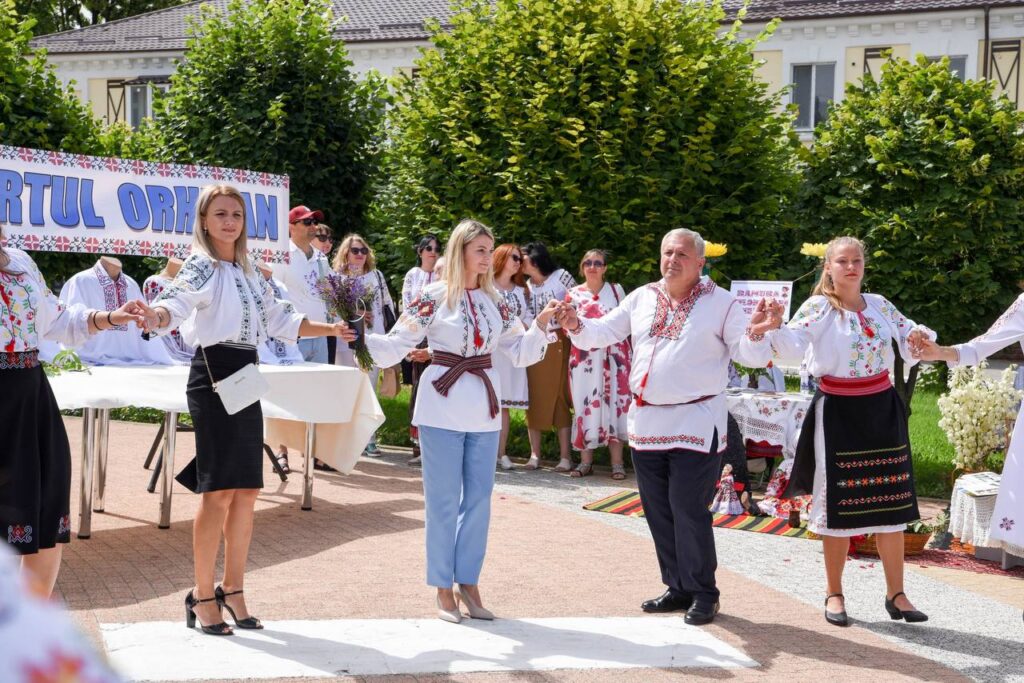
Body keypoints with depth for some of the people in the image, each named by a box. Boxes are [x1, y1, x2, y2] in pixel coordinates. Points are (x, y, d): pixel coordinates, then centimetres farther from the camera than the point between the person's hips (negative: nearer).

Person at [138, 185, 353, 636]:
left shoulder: (248, 272, 17)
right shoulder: (202, 266, -8)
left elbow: (279, 320, 26)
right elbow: (177, 302, -28)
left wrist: (330, 329, 25)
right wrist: (155, 317, -50)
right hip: (214, 377, -8)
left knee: (247, 491, 8)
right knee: (218, 493, -8)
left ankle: (232, 590, 19)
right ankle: (203, 596, 3)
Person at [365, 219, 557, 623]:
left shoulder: (493, 302, 9)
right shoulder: (434, 297, -4)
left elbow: (520, 351, 12)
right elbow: (397, 345, -7)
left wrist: (541, 325, -3)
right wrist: (360, 335, -23)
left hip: (483, 409, 5)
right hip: (443, 407, -5)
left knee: (479, 498, 7)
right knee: (443, 500, 1)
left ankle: (468, 582, 18)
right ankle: (443, 587, 11)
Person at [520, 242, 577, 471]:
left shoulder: (561, 277, -1)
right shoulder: (526, 286, 13)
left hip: (558, 343, -5)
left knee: (560, 398, -3)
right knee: (534, 399, 3)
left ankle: (565, 456, -1)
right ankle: (535, 455, 9)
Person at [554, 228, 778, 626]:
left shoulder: (721, 303, -4)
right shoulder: (642, 298, 8)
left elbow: (750, 355, -5)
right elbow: (605, 332, 10)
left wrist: (757, 333, -27)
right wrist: (577, 326, -10)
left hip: (696, 423, -6)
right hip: (647, 422, 6)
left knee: (688, 509, -7)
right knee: (657, 510, 11)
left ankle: (702, 594, 8)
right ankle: (678, 587, 24)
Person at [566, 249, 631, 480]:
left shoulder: (616, 290, 9)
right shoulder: (574, 294, 9)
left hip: (613, 356, -1)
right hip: (584, 357, 1)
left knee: (614, 403, -5)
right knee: (585, 404, -1)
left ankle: (617, 462, -3)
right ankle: (586, 461, 6)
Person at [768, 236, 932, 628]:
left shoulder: (878, 304, 8)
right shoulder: (819, 307, -8)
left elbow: (909, 334, 17)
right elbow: (793, 345, -23)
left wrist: (919, 337, -8)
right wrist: (772, 329, -45)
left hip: (882, 411, 5)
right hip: (838, 413, -4)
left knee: (889, 501, 7)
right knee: (838, 503, 3)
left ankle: (896, 594, 16)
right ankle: (834, 593, 16)